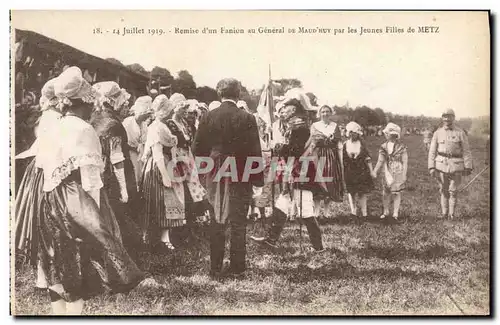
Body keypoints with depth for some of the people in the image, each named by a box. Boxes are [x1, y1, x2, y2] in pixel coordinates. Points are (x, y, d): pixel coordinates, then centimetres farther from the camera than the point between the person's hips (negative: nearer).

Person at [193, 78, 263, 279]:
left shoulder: (208, 117, -2)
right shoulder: (246, 118, -10)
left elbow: (197, 148, 1)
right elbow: (254, 152, -9)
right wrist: (258, 179, 0)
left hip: (215, 177, 3)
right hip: (240, 177, -3)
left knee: (217, 222, 12)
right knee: (238, 223, 6)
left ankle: (215, 268, 17)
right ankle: (237, 268, 10)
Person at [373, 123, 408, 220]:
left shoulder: (401, 147, -5)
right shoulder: (384, 146, 5)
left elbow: (405, 162, -3)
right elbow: (380, 161, 5)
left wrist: (404, 175, -7)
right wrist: (375, 171, -6)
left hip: (398, 173, -3)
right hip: (387, 173, 3)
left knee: (396, 193, 1)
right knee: (385, 193, 4)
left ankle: (395, 213, 10)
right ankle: (385, 211, 21)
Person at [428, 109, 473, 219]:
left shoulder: (460, 133, 0)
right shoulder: (438, 133, 5)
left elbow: (466, 151, 0)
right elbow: (432, 151, 5)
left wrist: (468, 167, -5)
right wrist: (431, 167, -2)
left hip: (456, 165, -1)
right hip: (441, 164, 2)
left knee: (453, 190, 2)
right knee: (443, 190, 7)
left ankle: (451, 213, 13)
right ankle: (444, 212, 17)